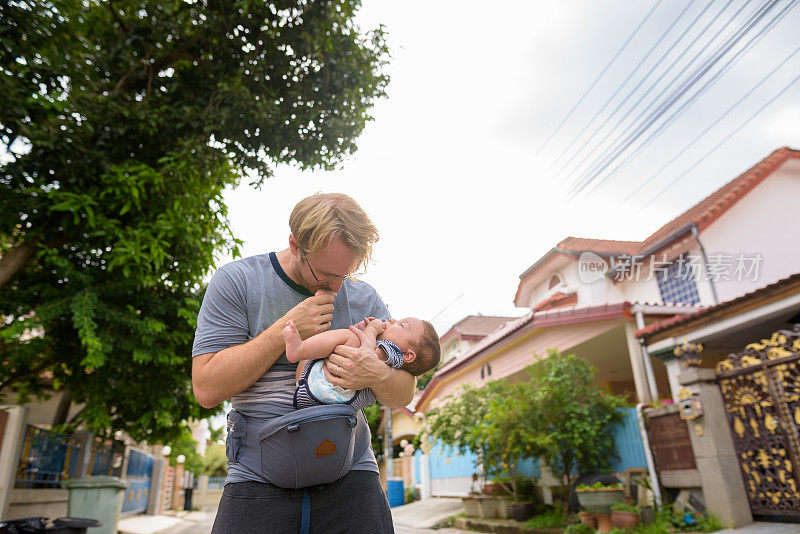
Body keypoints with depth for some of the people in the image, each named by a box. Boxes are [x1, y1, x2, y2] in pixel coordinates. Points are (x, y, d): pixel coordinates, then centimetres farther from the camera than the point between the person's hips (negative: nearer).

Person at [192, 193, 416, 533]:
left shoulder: (364, 298, 3)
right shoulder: (235, 282, -5)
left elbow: (404, 395, 3)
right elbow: (206, 388, -12)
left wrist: (377, 375, -22)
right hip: (258, 479, -2)